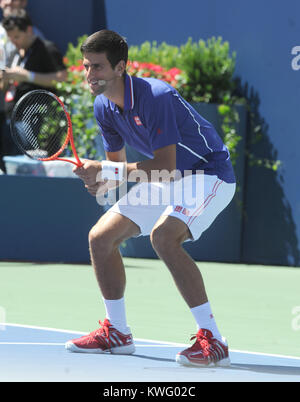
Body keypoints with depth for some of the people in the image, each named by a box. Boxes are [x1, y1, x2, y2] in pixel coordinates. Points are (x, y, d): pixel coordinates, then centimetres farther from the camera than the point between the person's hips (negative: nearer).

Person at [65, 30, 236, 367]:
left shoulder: (156, 97, -29)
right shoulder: (104, 107, -2)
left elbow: (165, 169, -32)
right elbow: (118, 164, 9)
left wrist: (104, 170, -31)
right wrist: (100, 181, -15)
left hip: (209, 173, -9)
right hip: (166, 179, 9)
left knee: (163, 236, -33)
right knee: (100, 237, 5)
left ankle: (212, 340, -30)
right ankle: (116, 332, 22)